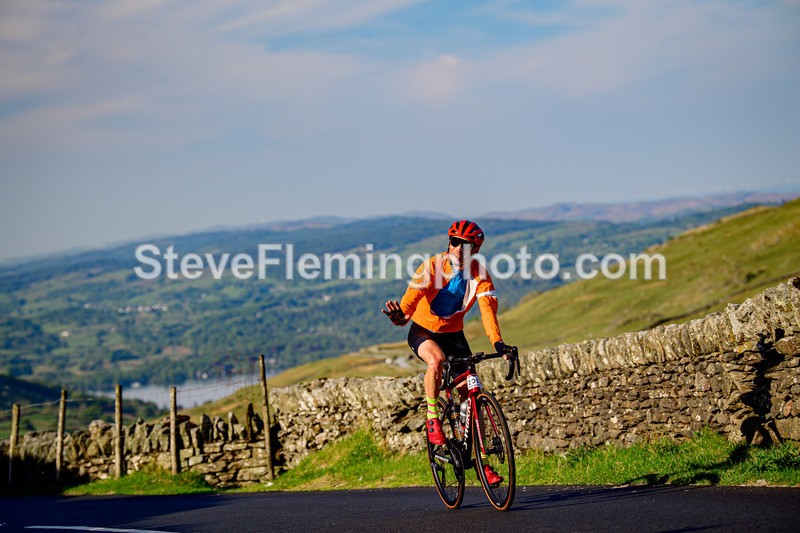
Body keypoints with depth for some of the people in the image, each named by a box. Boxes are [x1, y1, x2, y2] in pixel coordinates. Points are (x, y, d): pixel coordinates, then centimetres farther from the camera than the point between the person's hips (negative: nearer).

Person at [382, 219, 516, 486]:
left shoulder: (479, 274, -13)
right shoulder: (433, 266, -21)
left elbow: (487, 308, -24)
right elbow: (413, 295, -34)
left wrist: (497, 342, -42)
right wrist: (401, 314, -57)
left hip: (453, 334, 3)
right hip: (423, 331, -3)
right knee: (436, 359, -38)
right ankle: (432, 419, -19)